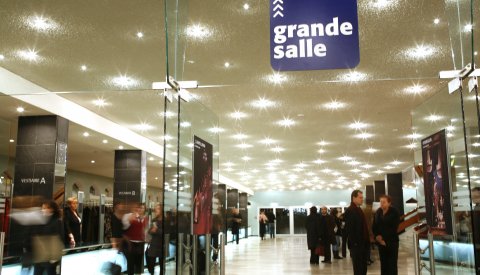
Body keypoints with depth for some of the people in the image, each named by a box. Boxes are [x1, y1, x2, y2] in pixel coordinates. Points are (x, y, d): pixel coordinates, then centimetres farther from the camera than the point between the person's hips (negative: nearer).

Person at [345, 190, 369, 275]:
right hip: (356, 245, -9)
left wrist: (366, 240, 12)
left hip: (362, 244, 9)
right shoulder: (350, 211, -14)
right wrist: (354, 243, -20)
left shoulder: (359, 209, 15)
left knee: (363, 268, 13)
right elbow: (349, 229, -19)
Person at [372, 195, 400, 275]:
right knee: (383, 263, 7)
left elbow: (394, 228, -9)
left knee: (392, 264, -1)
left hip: (391, 242, -4)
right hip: (381, 242, 4)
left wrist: (385, 239, -13)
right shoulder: (378, 212, 8)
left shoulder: (394, 212, -5)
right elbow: (374, 226, 10)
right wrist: (377, 236, -7)